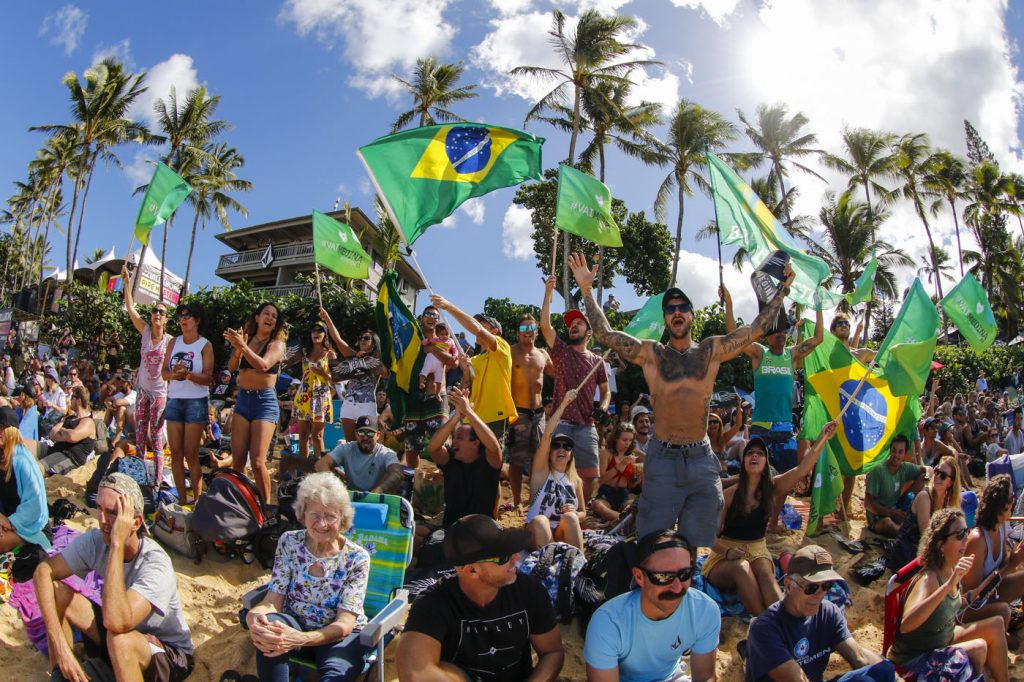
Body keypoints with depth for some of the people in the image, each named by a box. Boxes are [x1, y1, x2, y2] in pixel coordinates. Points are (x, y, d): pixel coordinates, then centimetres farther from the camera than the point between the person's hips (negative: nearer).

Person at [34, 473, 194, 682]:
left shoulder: (156, 564, -31)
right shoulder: (95, 541, -14)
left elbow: (116, 622, -43)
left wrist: (117, 544, -42)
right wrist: (60, 645, -24)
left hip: (170, 654, -6)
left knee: (120, 639, -38)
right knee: (55, 591, -8)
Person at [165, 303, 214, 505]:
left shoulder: (205, 345, -2)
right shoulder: (174, 342, 11)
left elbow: (207, 377, -8)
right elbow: (164, 373, 7)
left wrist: (188, 374, -26)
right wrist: (173, 374, -15)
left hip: (196, 401, -5)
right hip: (174, 400, 5)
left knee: (191, 454, -4)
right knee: (175, 453, 5)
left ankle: (197, 499, 5)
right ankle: (182, 498, 14)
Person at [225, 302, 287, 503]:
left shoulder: (277, 344, -1)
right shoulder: (246, 339, 11)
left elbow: (263, 365, -19)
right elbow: (231, 367, 1)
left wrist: (242, 346, -24)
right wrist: (238, 348, -15)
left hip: (265, 402, -4)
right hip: (243, 399, 4)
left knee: (257, 462, -10)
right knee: (238, 459, 2)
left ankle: (266, 506, 2)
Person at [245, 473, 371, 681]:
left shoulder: (357, 558, -12)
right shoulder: (289, 543, -4)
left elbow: (345, 623, -18)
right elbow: (273, 600, -7)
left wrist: (300, 639, -37)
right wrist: (255, 616, -33)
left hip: (340, 636, -4)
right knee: (268, 625, -31)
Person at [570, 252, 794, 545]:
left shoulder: (712, 351, 7)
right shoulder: (651, 353, 2)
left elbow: (757, 329, 9)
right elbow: (605, 334, -4)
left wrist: (782, 290, 10)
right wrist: (586, 290, -7)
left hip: (702, 460, 2)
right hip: (662, 460, -2)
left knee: (700, 545, 14)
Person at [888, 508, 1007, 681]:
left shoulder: (953, 570, -5)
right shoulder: (929, 579, -30)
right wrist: (949, 584, -51)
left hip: (944, 639, 9)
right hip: (914, 659, -9)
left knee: (996, 624, 4)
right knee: (978, 648, -23)